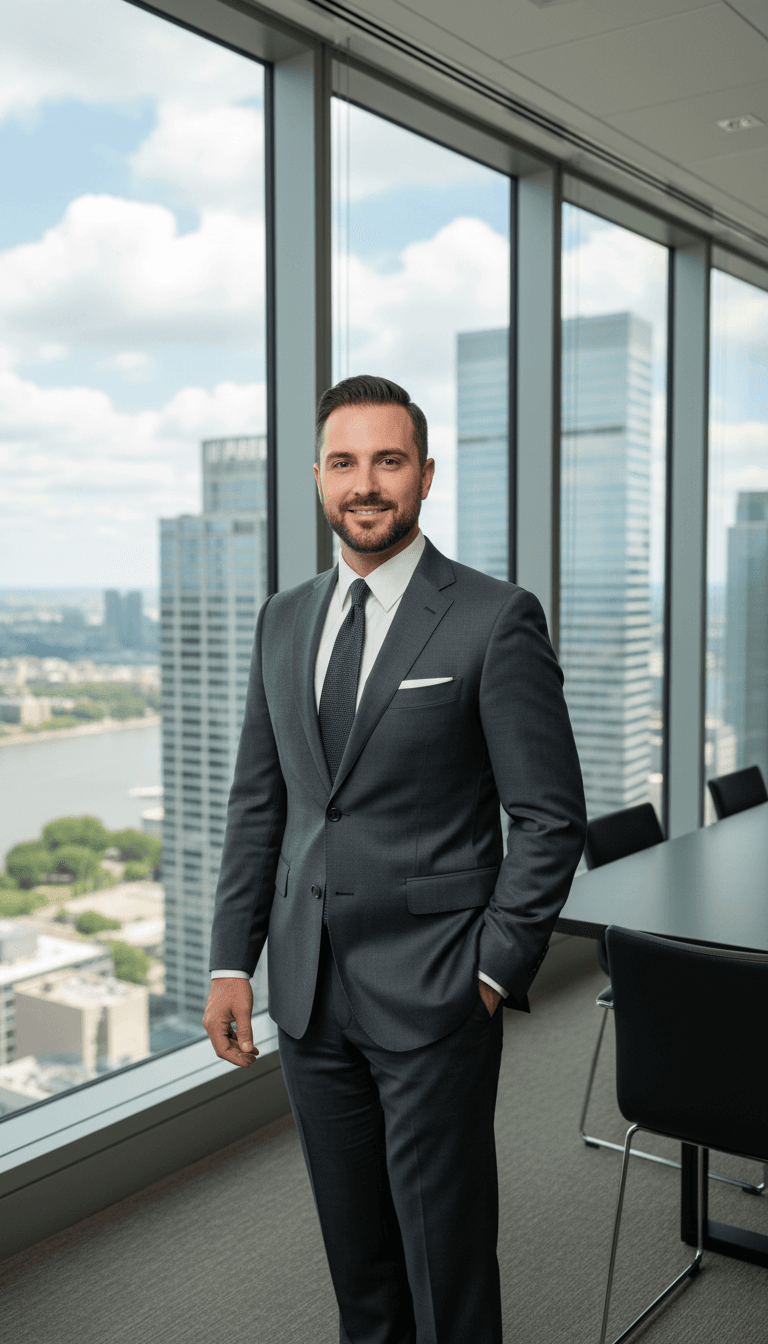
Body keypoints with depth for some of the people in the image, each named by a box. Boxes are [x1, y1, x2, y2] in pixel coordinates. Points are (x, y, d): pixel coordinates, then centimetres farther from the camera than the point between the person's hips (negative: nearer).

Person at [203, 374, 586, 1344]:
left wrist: (494, 972, -10)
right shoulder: (284, 620, 8)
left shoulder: (496, 620, -9)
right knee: (355, 1250, 18)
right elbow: (257, 802, 11)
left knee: (446, 1255, 8)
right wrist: (230, 962, 7)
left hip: (434, 997, -5)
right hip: (309, 991, 5)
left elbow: (551, 816, -8)